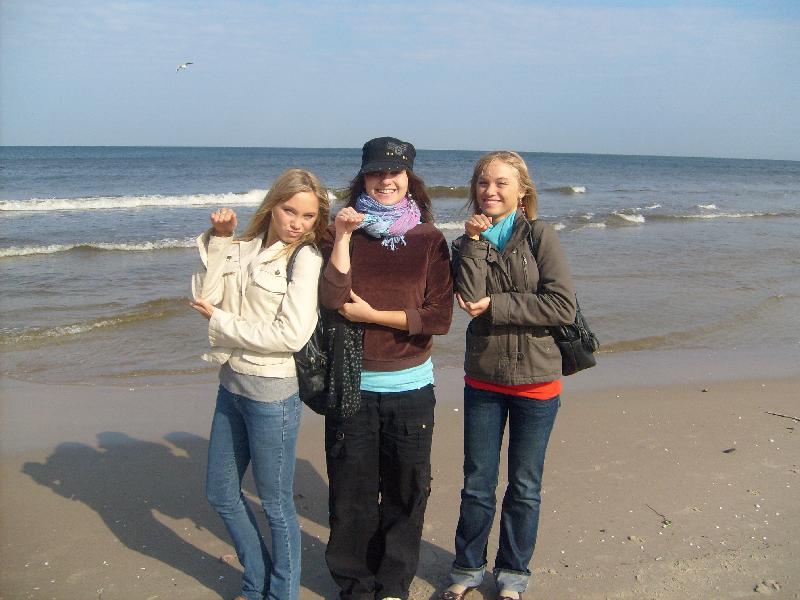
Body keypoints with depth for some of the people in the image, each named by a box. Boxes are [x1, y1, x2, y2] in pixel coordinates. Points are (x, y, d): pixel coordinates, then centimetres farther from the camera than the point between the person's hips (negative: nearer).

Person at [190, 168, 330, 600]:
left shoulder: (305, 258, -12)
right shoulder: (245, 247, 5)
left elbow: (291, 335, -20)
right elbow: (205, 296, -4)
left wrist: (220, 321, -13)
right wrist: (219, 240, -8)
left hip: (271, 390, -7)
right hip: (231, 384, 7)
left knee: (276, 505, 8)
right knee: (221, 494, 19)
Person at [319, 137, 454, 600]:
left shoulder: (430, 240, -2)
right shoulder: (341, 233, 0)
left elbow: (440, 318, -10)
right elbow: (332, 301, -16)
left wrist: (371, 314, -13)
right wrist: (342, 238, -20)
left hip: (410, 387, 0)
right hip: (351, 384, 0)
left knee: (406, 491, 11)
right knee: (352, 492, 10)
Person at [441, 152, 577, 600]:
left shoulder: (541, 237, -8)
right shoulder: (468, 241, 1)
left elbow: (564, 307, -18)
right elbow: (470, 299, -16)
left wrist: (495, 306, -18)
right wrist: (475, 241, -18)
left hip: (536, 382, -2)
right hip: (483, 380, 2)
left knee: (524, 487, 13)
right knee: (477, 484, 13)